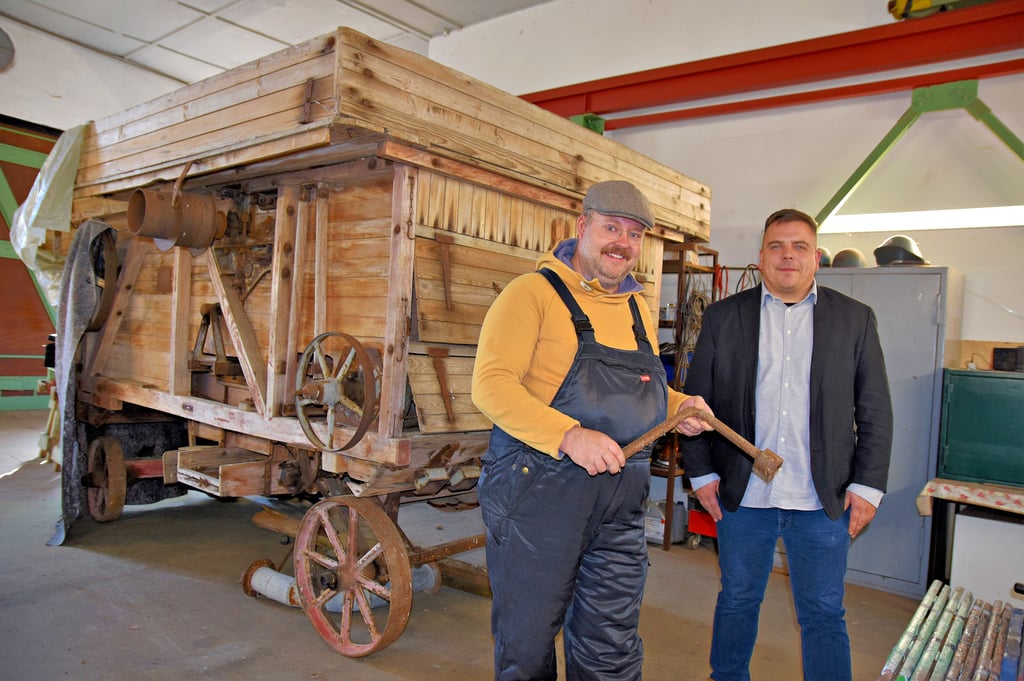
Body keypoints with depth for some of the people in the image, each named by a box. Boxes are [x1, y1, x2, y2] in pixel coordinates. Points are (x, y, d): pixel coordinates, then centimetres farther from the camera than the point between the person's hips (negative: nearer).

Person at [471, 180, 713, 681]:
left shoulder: (637, 307, 15)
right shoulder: (533, 292, -7)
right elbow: (491, 384, -18)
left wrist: (679, 405, 5)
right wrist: (569, 436, -28)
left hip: (621, 501, 6)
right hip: (538, 493, -6)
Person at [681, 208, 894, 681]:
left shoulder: (855, 319, 4)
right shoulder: (722, 317, 2)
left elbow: (876, 412, 4)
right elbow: (695, 401, 4)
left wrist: (867, 486, -2)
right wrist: (702, 474, 0)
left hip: (823, 503, 0)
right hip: (743, 497, 1)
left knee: (824, 616, 11)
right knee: (737, 603, 16)